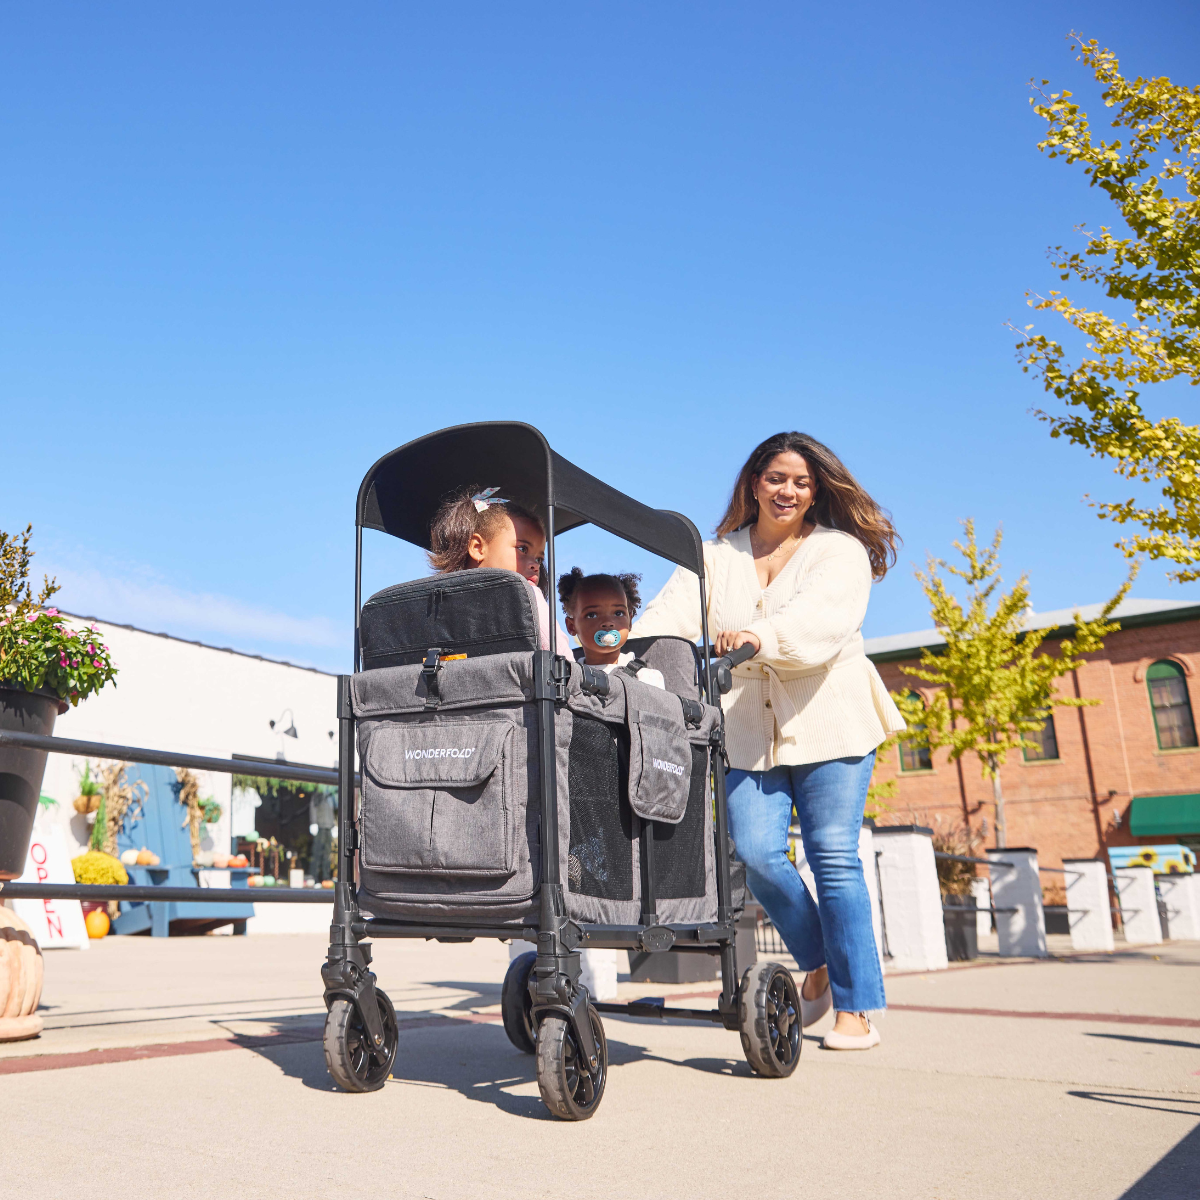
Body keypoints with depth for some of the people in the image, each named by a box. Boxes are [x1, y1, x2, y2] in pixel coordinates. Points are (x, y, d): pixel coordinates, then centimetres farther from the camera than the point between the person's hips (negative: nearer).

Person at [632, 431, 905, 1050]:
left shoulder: (840, 550, 3)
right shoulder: (715, 557, 14)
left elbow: (825, 618, -18)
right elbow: (670, 615, -2)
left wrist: (762, 636, -38)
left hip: (828, 721, -2)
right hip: (748, 727, 3)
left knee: (834, 857, -5)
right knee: (755, 852, -7)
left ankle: (856, 1006, 7)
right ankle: (818, 964, 20)